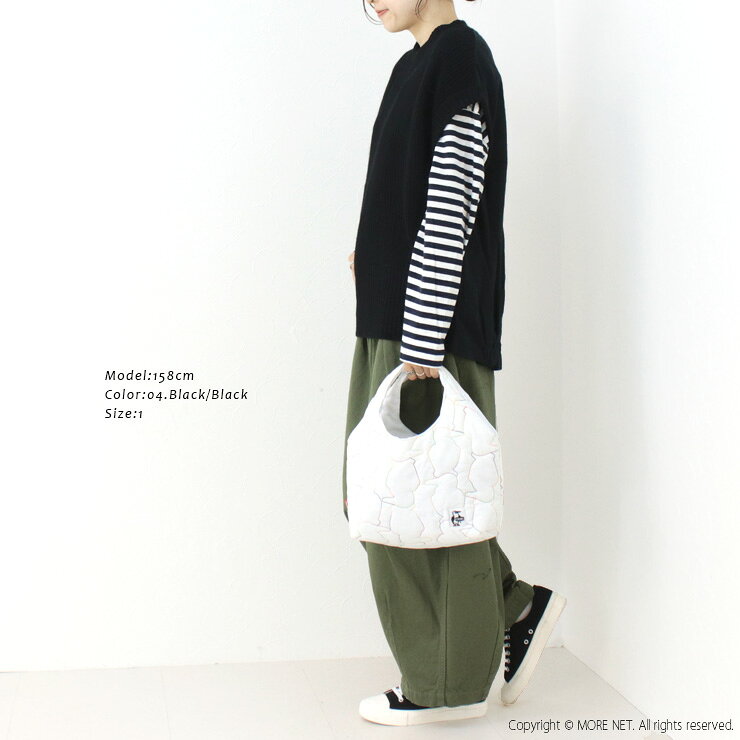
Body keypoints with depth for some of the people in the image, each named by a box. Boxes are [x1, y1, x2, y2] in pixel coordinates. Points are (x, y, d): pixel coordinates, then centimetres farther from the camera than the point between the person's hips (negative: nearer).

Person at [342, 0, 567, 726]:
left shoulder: (459, 59, -11)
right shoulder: (418, 62, 16)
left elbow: (449, 214, -18)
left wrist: (421, 344, -21)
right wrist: (376, 251, 9)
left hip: (431, 325, -10)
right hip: (391, 318, 10)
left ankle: (450, 682, 15)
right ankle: (516, 606, 25)